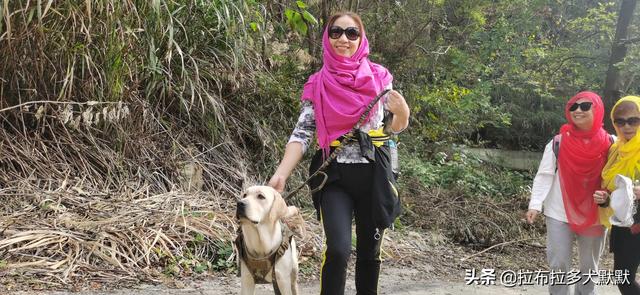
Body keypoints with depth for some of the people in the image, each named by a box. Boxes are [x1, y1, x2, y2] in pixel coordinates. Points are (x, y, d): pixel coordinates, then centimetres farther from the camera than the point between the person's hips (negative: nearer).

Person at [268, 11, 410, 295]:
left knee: (369, 250, 11)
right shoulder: (318, 84, 1)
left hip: (373, 175, 2)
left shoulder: (378, 77, 3)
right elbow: (301, 134, -3)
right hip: (334, 176, -1)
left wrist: (402, 112, -15)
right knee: (338, 249, -18)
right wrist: (280, 174, -16)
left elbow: (394, 127, 9)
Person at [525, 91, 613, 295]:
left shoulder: (610, 144, -4)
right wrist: (535, 205, -16)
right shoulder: (558, 142, -6)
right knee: (559, 265, 2)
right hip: (559, 214, -1)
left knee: (589, 268, 15)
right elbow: (544, 175, -7)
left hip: (594, 216, 1)